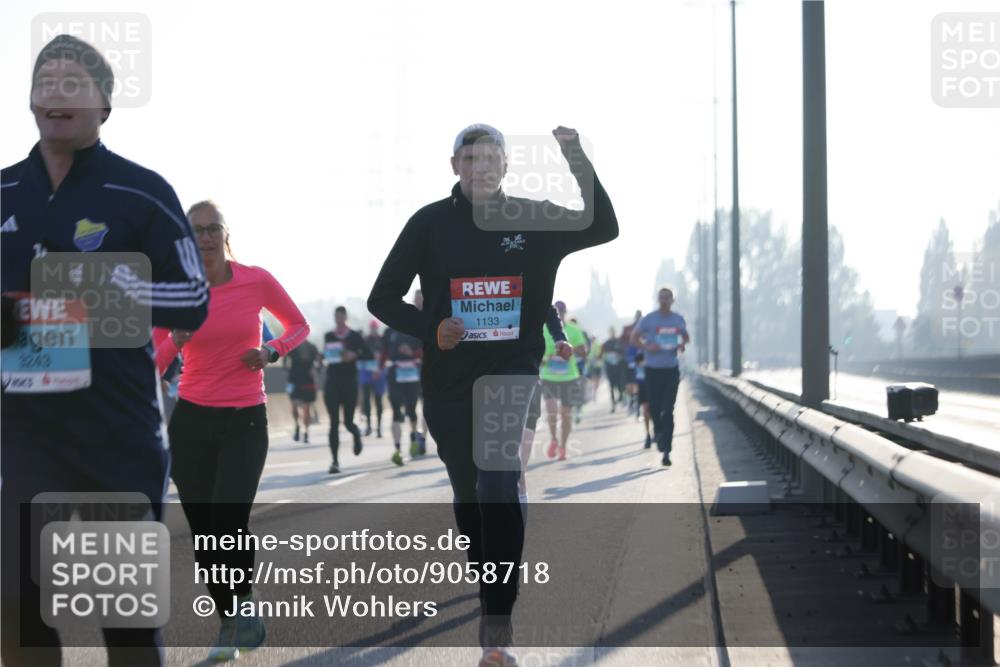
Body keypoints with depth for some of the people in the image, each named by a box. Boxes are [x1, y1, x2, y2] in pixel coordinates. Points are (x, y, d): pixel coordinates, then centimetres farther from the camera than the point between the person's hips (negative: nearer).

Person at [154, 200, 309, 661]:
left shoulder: (257, 281, -4)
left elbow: (299, 326, 12)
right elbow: (154, 365, -2)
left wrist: (271, 351, -7)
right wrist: (175, 341, -22)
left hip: (246, 420, -1)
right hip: (191, 420, 2)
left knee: (229, 520, -18)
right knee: (202, 531, 0)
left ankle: (245, 600, 9)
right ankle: (228, 623, 19)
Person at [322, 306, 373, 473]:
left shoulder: (354, 337, -1)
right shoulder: (328, 336, 7)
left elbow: (370, 355, -3)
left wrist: (355, 355, -18)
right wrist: (324, 356, 3)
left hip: (349, 384, -1)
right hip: (332, 384, 1)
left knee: (348, 422, 3)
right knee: (334, 423, -8)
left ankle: (356, 434, 42)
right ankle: (335, 461, -8)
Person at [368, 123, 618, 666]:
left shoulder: (533, 220, 1)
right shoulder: (431, 223, -1)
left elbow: (604, 228, -6)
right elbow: (382, 298, 2)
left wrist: (578, 163, -17)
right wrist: (431, 327, -16)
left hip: (512, 374, -2)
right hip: (448, 381, 2)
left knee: (499, 486, -20)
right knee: (468, 494, 13)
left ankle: (496, 623, -22)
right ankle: (494, 595, 36)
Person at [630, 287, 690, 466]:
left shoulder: (678, 320, 6)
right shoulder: (648, 320, -2)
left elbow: (686, 337, 21)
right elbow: (634, 338, 5)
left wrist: (682, 344, -2)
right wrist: (647, 347, -13)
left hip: (672, 370, 1)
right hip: (653, 369, -1)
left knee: (668, 411, -7)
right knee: (654, 407, 2)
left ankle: (666, 450, -9)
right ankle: (658, 430, 36)